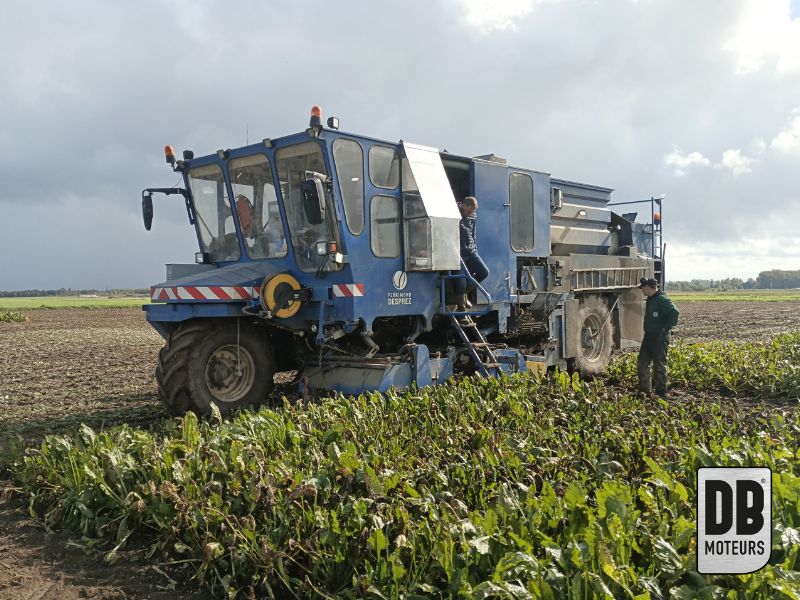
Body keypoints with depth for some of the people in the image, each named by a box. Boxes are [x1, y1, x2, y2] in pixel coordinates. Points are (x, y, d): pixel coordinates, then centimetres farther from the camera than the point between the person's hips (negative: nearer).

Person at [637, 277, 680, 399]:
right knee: (642, 363, 12)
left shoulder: (662, 300, -17)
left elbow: (674, 313, -27)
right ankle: (644, 390, 21)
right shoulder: (649, 300, 13)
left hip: (659, 338, -10)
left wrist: (666, 328, -22)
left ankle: (661, 392, 5)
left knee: (659, 366, -3)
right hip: (648, 337, 10)